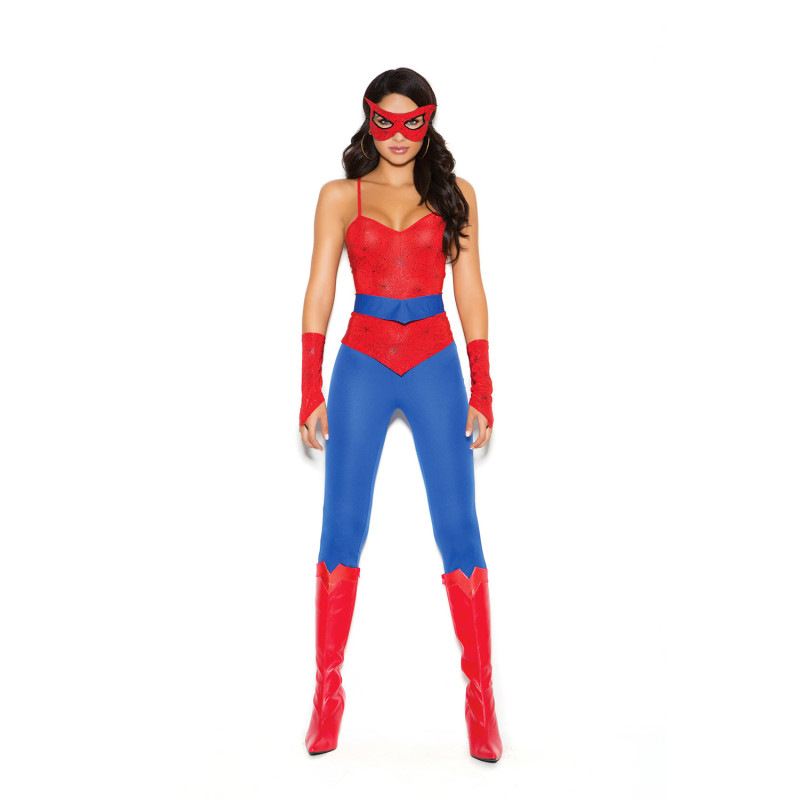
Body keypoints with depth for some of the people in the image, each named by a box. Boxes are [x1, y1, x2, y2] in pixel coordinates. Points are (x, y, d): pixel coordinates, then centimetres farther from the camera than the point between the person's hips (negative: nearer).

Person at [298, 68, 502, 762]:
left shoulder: (454, 194, 9)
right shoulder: (340, 196, 8)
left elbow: (470, 294, 7)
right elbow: (319, 292, 4)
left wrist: (482, 390, 1)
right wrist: (311, 389, -3)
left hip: (436, 366, 0)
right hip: (362, 365, 0)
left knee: (459, 529, -3)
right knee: (342, 528, 0)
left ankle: (481, 697, 7)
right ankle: (329, 690, 12)